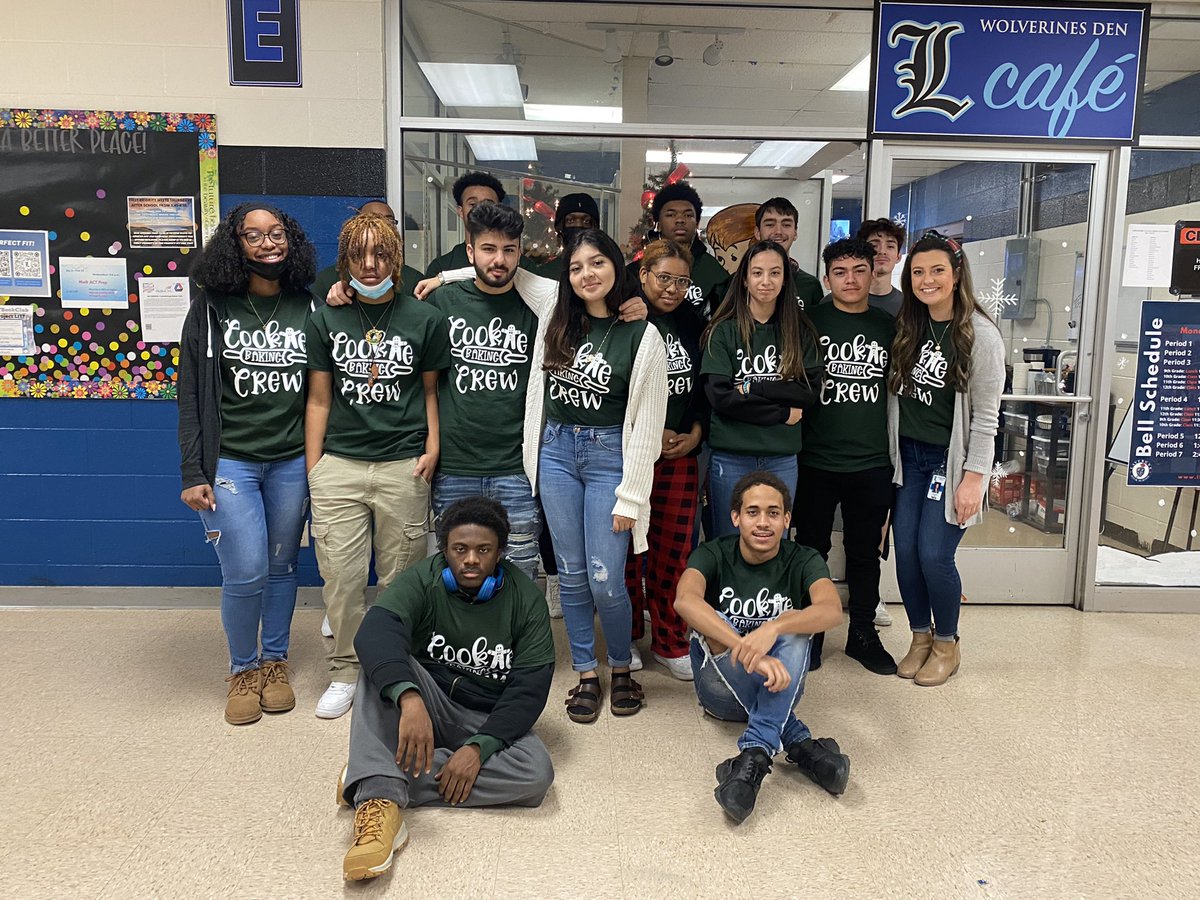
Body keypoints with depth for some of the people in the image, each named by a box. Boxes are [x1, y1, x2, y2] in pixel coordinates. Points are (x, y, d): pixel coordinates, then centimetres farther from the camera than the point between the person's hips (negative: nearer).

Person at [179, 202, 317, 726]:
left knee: (281, 567, 11)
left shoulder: (307, 306, 4)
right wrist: (194, 475, -6)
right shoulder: (211, 308, -1)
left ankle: (275, 662, 31)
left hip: (291, 462, 2)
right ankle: (243, 670, 20)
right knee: (246, 574, -4)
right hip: (231, 461, -2)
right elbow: (192, 397, -1)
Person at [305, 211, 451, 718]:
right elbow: (319, 399, 9)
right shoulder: (326, 320, 8)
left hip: (403, 467, -1)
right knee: (340, 577, 2)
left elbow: (431, 390, 10)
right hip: (339, 466, 1)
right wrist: (313, 469, 5)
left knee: (400, 579, 6)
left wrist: (432, 448, -3)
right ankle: (345, 671, 20)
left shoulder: (424, 319, 4)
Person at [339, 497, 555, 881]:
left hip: (490, 723, 1)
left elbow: (530, 688, -11)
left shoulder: (525, 598, -7)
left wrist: (479, 747, -25)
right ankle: (381, 799, -43)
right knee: (382, 664, -28)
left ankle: (372, 780, -29)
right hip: (424, 709, 0)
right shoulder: (421, 581, -11)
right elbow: (375, 632, -31)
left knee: (537, 773, -30)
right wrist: (409, 699, -50)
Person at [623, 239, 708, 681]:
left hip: (681, 453, 4)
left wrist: (695, 434, 1)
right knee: (627, 546, 2)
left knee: (675, 547, 5)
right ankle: (625, 636, 21)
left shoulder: (692, 327, 13)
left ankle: (670, 642, 18)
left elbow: (703, 388, 15)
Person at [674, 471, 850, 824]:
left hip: (780, 685, 0)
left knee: (793, 624, -28)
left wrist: (774, 628, -47)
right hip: (722, 686, 0)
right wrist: (749, 653, -45)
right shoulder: (713, 554, -8)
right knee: (714, 625, -30)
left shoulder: (803, 560, -5)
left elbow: (832, 610, -27)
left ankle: (755, 754, -39)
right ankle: (799, 743, -31)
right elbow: (685, 600, -32)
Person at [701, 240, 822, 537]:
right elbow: (719, 395, -11)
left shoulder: (800, 331, 7)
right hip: (730, 457, -2)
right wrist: (782, 413, -10)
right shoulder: (724, 330, -2)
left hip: (782, 459, 2)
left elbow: (809, 391, -2)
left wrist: (752, 388, -13)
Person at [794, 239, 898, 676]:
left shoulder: (888, 326, 6)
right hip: (816, 460, -2)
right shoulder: (810, 321, -1)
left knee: (865, 551, 13)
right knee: (811, 548, 9)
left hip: (872, 462, 2)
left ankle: (863, 633, 29)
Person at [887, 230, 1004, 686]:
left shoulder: (980, 334, -11)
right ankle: (920, 638, 25)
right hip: (908, 456, 5)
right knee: (905, 552, 4)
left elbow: (985, 415, -11)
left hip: (950, 459, -5)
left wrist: (974, 477, -15)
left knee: (934, 555, -6)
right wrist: (891, 453, 7)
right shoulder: (907, 327, 5)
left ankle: (947, 644, 18)